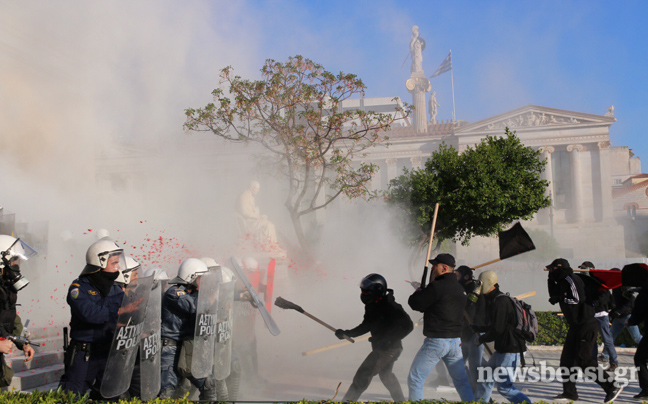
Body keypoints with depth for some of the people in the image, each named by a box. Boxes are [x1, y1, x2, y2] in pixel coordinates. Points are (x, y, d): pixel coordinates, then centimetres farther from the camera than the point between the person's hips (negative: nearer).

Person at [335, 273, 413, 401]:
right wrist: (347, 333, 1)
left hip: (389, 348, -10)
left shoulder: (389, 306, -23)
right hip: (381, 347, 10)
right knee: (386, 374, 26)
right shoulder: (371, 306, 4)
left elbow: (408, 325, -22)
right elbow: (366, 326, 14)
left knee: (363, 375, -10)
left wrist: (389, 340, -29)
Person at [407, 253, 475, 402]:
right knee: (461, 381, 14)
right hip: (456, 342, 8)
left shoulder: (437, 286, -15)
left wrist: (419, 292, 11)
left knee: (415, 379, 2)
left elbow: (415, 303, -11)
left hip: (436, 341, -8)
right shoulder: (460, 288, 11)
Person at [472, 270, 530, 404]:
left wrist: (481, 339, -7)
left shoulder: (501, 301, -19)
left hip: (510, 351, -11)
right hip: (502, 349, 11)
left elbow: (497, 330, -21)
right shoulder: (493, 300, 13)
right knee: (486, 377, 18)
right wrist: (479, 328, 21)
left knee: (504, 387, -8)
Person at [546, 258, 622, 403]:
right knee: (567, 358, 10)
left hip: (586, 326, -10)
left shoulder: (570, 279, -15)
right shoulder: (563, 282, 14)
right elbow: (554, 295, 25)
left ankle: (612, 387, -3)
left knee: (583, 360, -11)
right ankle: (569, 392, 17)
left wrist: (560, 299, -14)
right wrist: (551, 279, 13)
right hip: (576, 326, 10)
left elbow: (578, 299, -23)